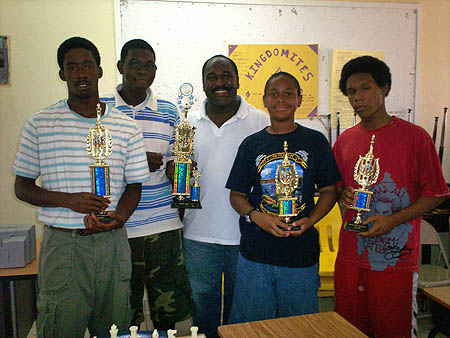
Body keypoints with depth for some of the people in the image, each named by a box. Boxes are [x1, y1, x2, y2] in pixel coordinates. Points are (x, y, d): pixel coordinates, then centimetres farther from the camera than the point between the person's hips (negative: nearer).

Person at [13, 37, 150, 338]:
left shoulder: (126, 127, 4)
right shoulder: (40, 124, 0)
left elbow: (134, 186, 8)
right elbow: (22, 188, 3)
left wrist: (118, 218, -13)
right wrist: (69, 200, -15)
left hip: (112, 242, 2)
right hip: (62, 243, -1)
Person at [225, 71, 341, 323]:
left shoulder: (315, 141, 3)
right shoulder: (252, 144, 5)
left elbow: (329, 190, 5)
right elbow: (237, 194, 6)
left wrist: (310, 220, -11)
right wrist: (256, 217, -12)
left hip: (302, 254, 0)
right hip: (255, 254, 1)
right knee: (252, 326, 12)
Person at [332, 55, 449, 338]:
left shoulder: (414, 137, -5)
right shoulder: (345, 141, 9)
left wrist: (392, 220, -16)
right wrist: (344, 196, -3)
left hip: (396, 260, -4)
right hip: (350, 257, 4)